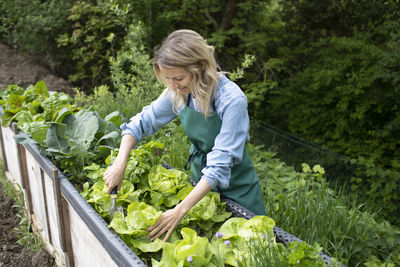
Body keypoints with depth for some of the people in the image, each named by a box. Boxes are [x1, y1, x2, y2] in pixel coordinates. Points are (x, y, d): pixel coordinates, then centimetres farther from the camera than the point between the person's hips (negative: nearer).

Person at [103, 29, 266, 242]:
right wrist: (120, 164, -16)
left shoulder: (232, 100, -31)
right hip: (200, 178, 5)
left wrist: (180, 210, -35)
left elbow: (220, 165, -32)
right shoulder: (179, 92, -13)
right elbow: (142, 122, -2)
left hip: (234, 187, -5)